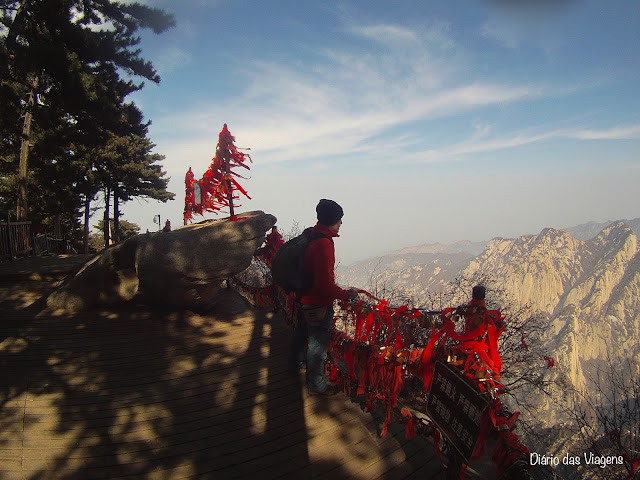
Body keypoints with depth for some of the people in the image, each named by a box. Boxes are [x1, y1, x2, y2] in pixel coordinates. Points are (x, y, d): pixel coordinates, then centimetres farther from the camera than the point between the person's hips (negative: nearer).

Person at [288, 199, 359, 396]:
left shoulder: (310, 236, 0)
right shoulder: (323, 243, -29)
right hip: (319, 304, -10)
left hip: (304, 297, 10)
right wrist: (346, 294, -17)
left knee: (301, 333, 29)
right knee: (318, 345, 7)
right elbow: (325, 282, -30)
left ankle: (295, 364, 52)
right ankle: (316, 385, 24)